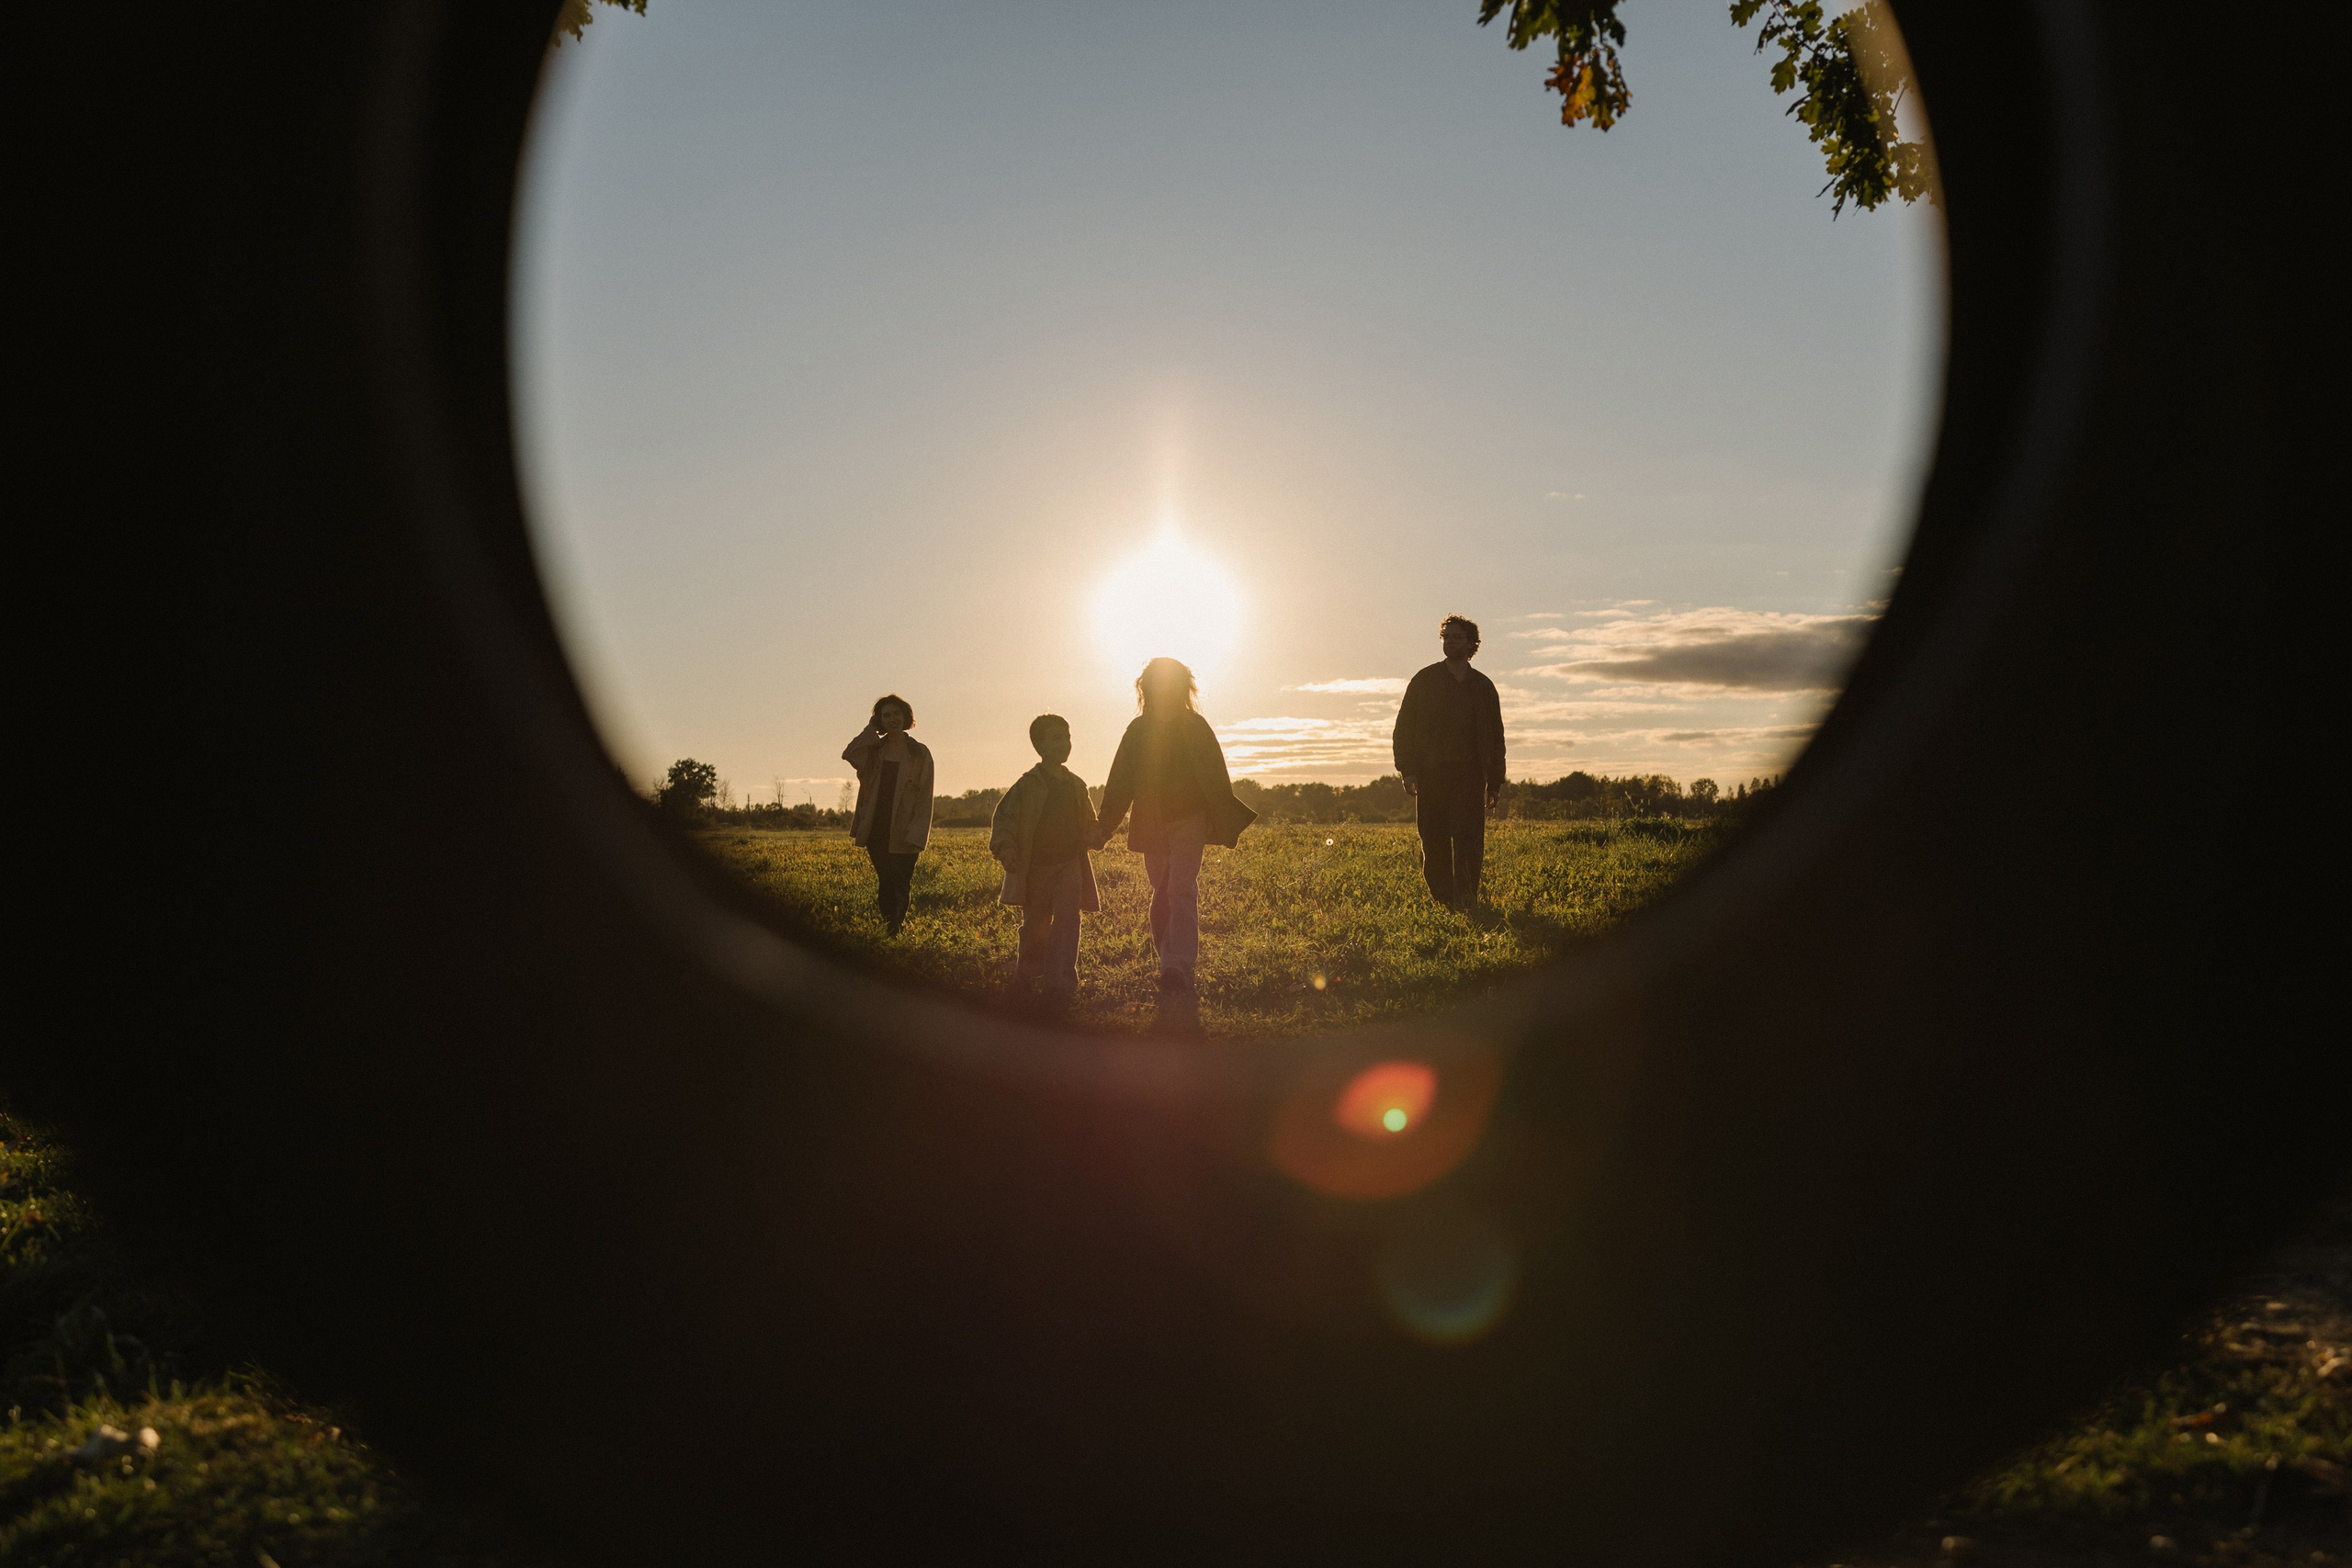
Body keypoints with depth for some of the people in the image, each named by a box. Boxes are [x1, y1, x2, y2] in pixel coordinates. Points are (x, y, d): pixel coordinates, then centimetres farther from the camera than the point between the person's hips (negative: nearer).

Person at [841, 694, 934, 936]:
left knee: (899, 888, 0)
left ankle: (896, 933, 8)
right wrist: (870, 731, -6)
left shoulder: (920, 753, 0)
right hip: (877, 831, 2)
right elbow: (848, 755, -13)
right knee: (886, 885, 2)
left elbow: (925, 797, -3)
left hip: (903, 834, -2)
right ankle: (889, 931, 8)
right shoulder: (874, 750, 9)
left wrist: (916, 836, -10)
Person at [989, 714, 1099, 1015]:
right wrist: (1004, 849, -22)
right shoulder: (1026, 785, -5)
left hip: (1069, 865, 2)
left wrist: (1097, 834, -2)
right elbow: (1004, 818, -7)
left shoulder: (1076, 785, 8)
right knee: (1034, 926, 11)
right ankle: (1028, 974, 36)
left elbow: (1088, 824, 20)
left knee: (1066, 923, -14)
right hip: (1034, 868, -2)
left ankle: (1059, 987, -17)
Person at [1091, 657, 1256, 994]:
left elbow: (1216, 777, 0)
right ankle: (1171, 962, 16)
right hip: (1150, 824, 4)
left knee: (1181, 890, -15)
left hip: (1188, 821, -4)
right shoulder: (1137, 730, 6)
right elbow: (1120, 782, 9)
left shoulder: (1196, 727, -1)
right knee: (1162, 893, 8)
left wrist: (1225, 823, -6)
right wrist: (1104, 825, 6)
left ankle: (1178, 967, -22)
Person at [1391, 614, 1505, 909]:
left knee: (1470, 843, -10)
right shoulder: (1424, 681, 9)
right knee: (1434, 846, -2)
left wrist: (1495, 782, 12)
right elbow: (1404, 727, 5)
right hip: (1431, 776, -1)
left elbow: (1495, 736, 18)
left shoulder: (1483, 686, 15)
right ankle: (1442, 902, 6)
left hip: (1470, 776, 1)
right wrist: (1408, 771, -6)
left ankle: (1467, 902, -8)